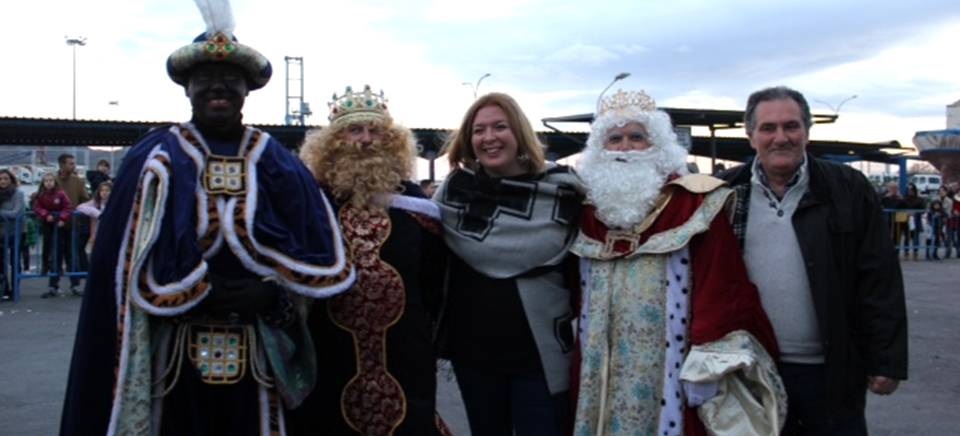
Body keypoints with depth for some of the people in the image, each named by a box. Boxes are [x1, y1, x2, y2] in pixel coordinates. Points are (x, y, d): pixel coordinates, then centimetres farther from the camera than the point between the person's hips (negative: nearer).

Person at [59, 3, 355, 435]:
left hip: (254, 359, 1)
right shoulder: (154, 159, 1)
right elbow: (129, 267, -6)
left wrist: (269, 291, -16)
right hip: (175, 357, -1)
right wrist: (210, 293, -14)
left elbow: (322, 254, -1)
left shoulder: (276, 163, 4)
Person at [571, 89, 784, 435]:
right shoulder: (588, 210, 9)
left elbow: (720, 291, -12)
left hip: (669, 371, -4)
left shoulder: (695, 203, -7)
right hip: (602, 374, 4)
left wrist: (711, 367, -16)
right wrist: (580, 359, 15)